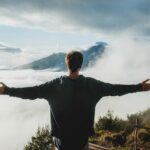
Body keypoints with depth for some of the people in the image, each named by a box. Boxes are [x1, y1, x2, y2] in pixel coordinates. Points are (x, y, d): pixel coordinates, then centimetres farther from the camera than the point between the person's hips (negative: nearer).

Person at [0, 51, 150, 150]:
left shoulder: (55, 85, -12)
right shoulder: (90, 84, -11)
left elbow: (31, 92, -10)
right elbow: (114, 89, -6)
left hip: (61, 137, 0)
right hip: (82, 136, 0)